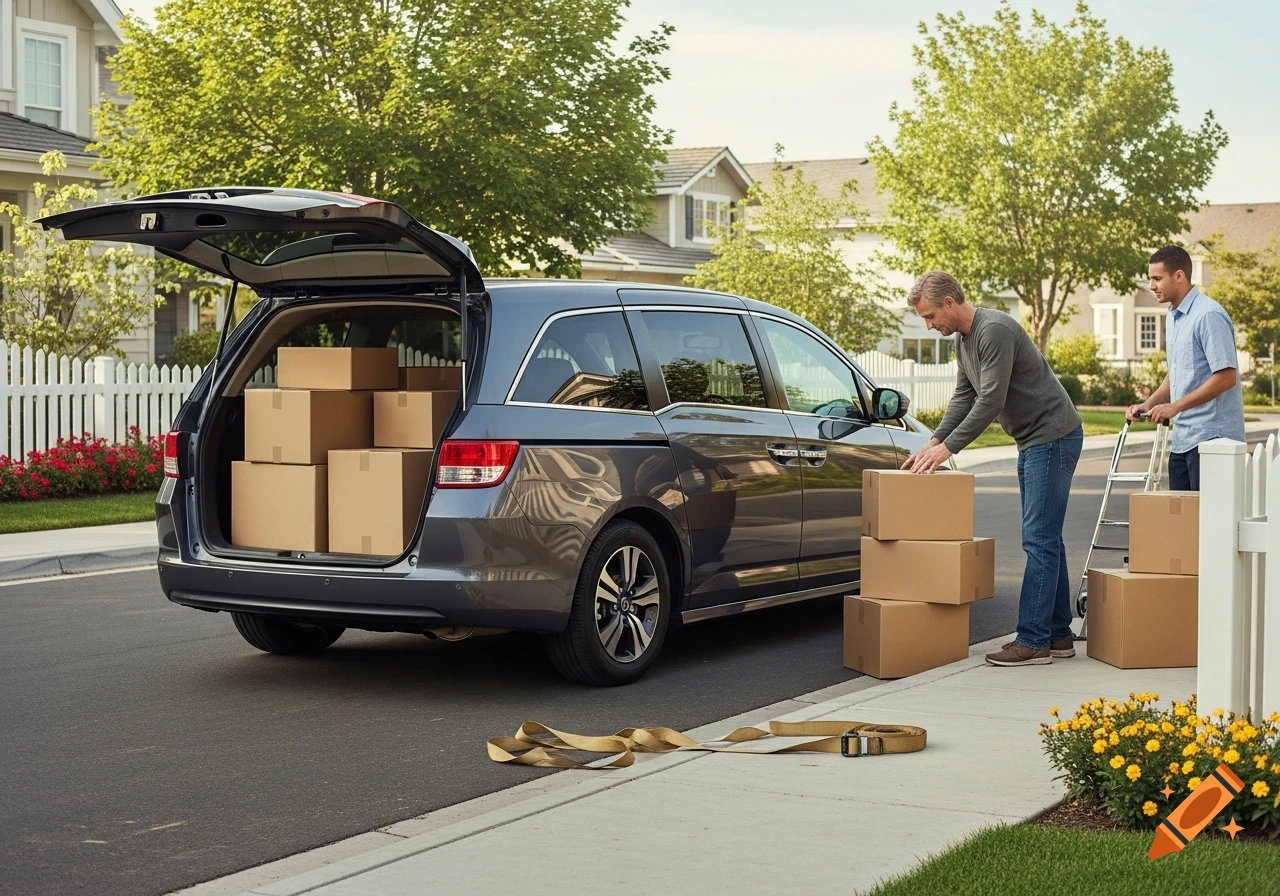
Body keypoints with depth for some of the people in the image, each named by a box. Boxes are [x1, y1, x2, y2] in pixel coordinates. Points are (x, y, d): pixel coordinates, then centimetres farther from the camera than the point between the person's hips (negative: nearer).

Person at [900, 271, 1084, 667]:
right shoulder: (964, 340, 11)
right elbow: (963, 397, 15)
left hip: (1053, 437, -11)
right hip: (1032, 441, 11)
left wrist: (948, 447, -21)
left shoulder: (994, 331, -22)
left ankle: (1033, 641, -12)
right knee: (1044, 540, 12)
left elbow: (991, 402, -25)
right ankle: (1058, 635, 16)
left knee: (1040, 540, -11)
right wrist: (934, 441, 2)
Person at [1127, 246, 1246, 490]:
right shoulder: (1173, 316, 15)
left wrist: (1174, 407, -19)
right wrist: (1148, 405, 10)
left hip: (1210, 435, -9)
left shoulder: (1208, 315, -15)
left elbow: (1226, 377, -20)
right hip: (1183, 437, 9)